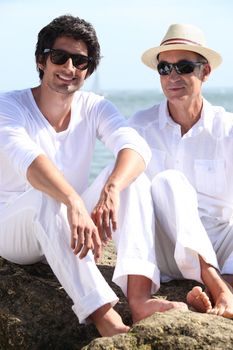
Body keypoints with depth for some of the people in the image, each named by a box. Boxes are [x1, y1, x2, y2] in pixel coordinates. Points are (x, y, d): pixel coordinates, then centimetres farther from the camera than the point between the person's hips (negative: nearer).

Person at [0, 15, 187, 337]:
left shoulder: (94, 107, -1)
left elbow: (136, 147, -21)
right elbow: (27, 158, -36)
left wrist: (110, 189, -44)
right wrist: (75, 203, -54)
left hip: (66, 229, 4)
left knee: (129, 174, -19)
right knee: (46, 196, -36)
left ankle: (139, 295, -38)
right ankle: (103, 316, -49)